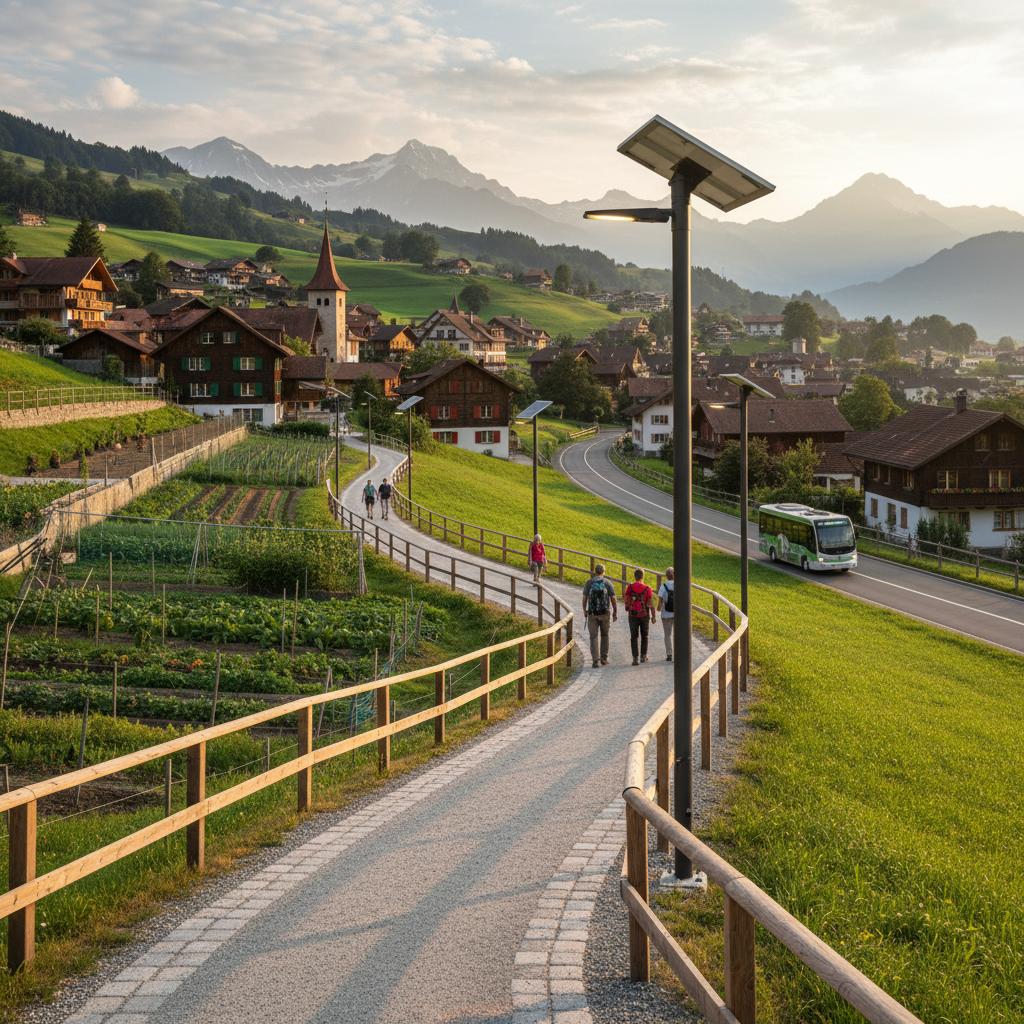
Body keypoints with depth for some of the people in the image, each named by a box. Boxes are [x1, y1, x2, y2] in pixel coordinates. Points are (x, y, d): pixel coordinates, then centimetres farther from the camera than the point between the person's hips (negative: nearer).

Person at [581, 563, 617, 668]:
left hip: (592, 613, 0)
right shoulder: (608, 583, -3)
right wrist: (615, 613, 3)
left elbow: (584, 598, -2)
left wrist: (584, 611, 13)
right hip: (605, 613, 0)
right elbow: (613, 599, -5)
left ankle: (596, 660, -6)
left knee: (594, 637, 2)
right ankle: (604, 658, 20)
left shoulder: (588, 583, -3)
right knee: (604, 635, 16)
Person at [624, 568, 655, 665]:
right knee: (644, 636, 17)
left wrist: (623, 597, 14)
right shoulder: (647, 589, -8)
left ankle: (636, 657, -5)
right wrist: (653, 616, 2)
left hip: (633, 616, 0)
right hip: (644, 615, 0)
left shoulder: (630, 588, -8)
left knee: (634, 637, 5)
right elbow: (651, 604, -8)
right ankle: (643, 656, 21)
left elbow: (627, 603, -8)